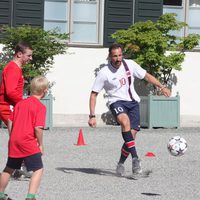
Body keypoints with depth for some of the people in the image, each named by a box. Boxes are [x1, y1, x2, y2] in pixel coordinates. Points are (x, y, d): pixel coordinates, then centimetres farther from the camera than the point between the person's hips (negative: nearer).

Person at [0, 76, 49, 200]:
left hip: (14, 141, 7)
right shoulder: (40, 107, -9)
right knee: (38, 169, -2)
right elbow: (38, 128, -17)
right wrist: (41, 144, -5)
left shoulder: (20, 103, 11)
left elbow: (10, 121, 14)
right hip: (29, 143, -7)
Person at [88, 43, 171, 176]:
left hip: (133, 102, 4)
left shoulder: (129, 64, -3)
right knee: (125, 121, -35)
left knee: (132, 135, -7)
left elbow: (146, 76, 12)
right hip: (116, 102, -3)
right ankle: (135, 158, -38)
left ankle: (121, 164, 17)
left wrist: (162, 87, 6)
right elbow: (94, 94, -4)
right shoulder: (104, 73, -10)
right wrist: (92, 116, -11)